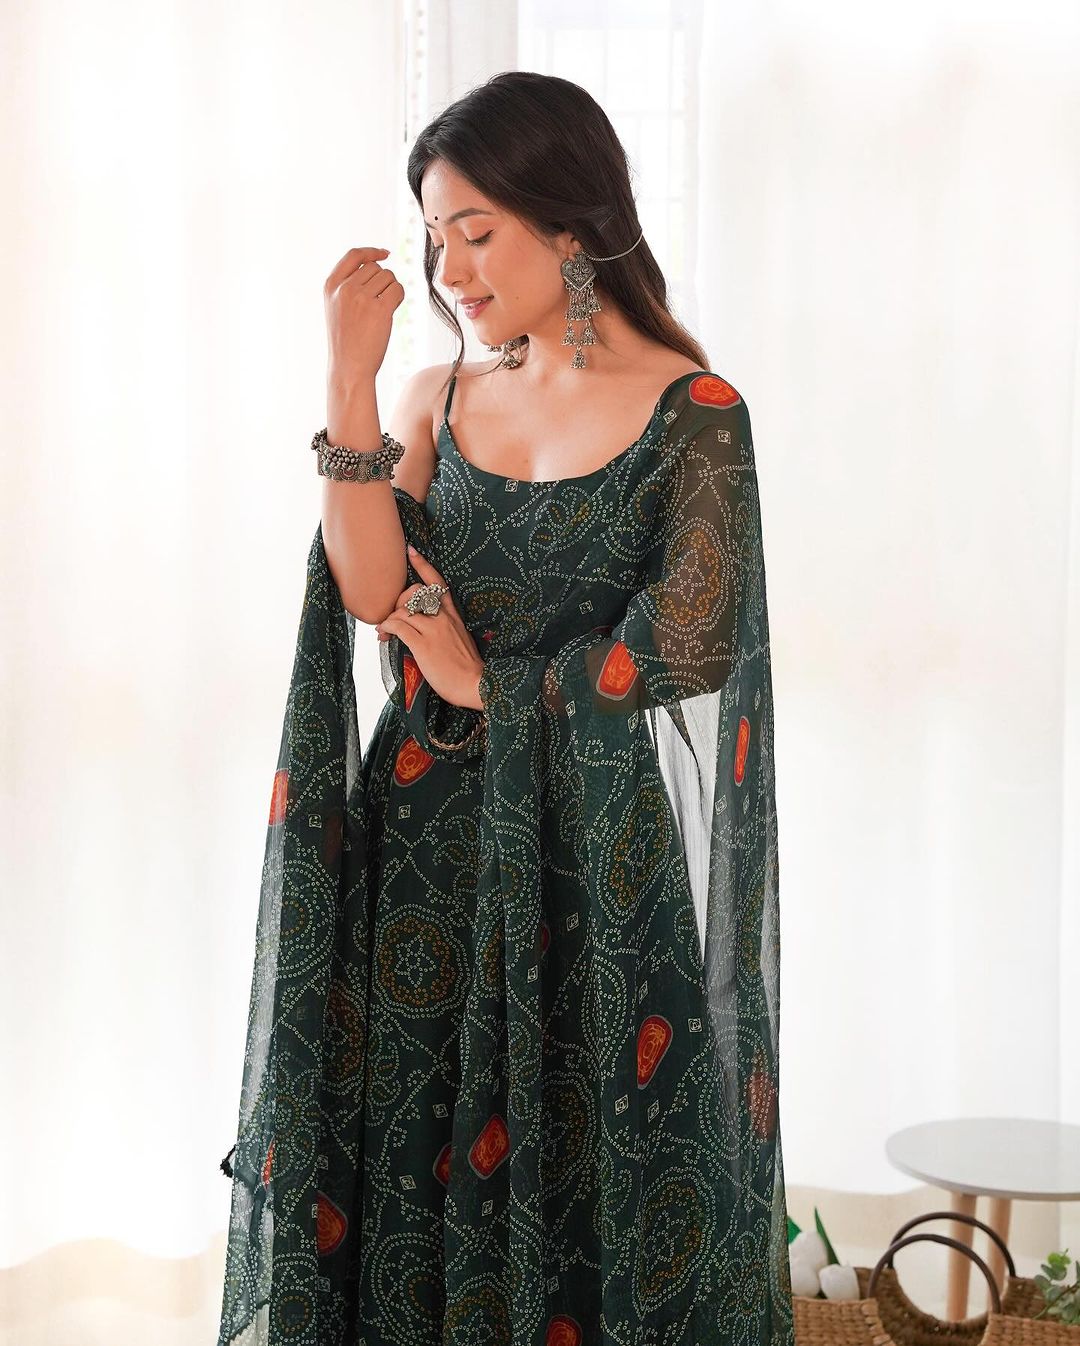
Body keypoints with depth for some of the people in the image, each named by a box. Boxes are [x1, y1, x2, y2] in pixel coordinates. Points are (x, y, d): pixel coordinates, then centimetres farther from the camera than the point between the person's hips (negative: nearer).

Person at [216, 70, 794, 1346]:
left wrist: (491, 687, -5)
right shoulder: (439, 400, 7)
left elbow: (689, 642, -14)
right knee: (407, 1148, 10)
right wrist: (349, 380, -11)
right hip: (426, 838, 4)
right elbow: (373, 593, -6)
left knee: (583, 1165, 5)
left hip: (594, 850, -4)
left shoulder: (691, 412, -7)